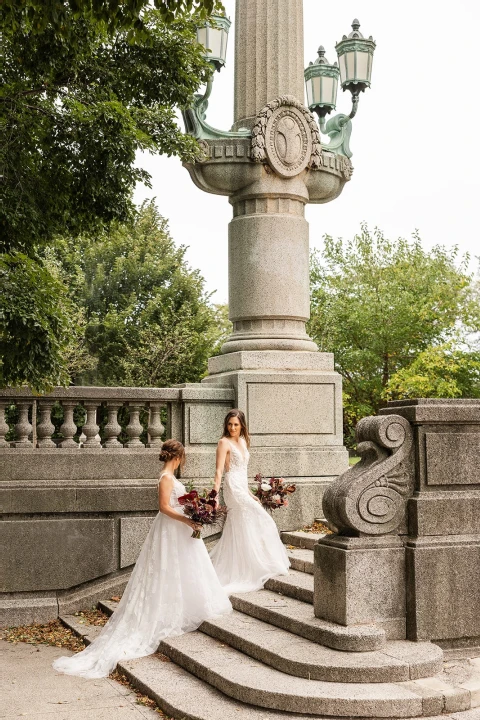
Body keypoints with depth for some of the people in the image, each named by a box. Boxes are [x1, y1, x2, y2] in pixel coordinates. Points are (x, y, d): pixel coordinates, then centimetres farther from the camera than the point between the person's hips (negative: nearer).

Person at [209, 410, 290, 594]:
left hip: (242, 488, 8)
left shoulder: (242, 441, 14)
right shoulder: (224, 442, -9)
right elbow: (219, 470, -16)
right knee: (260, 521, -5)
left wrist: (249, 493, 20)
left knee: (236, 530, 11)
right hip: (233, 487, -8)